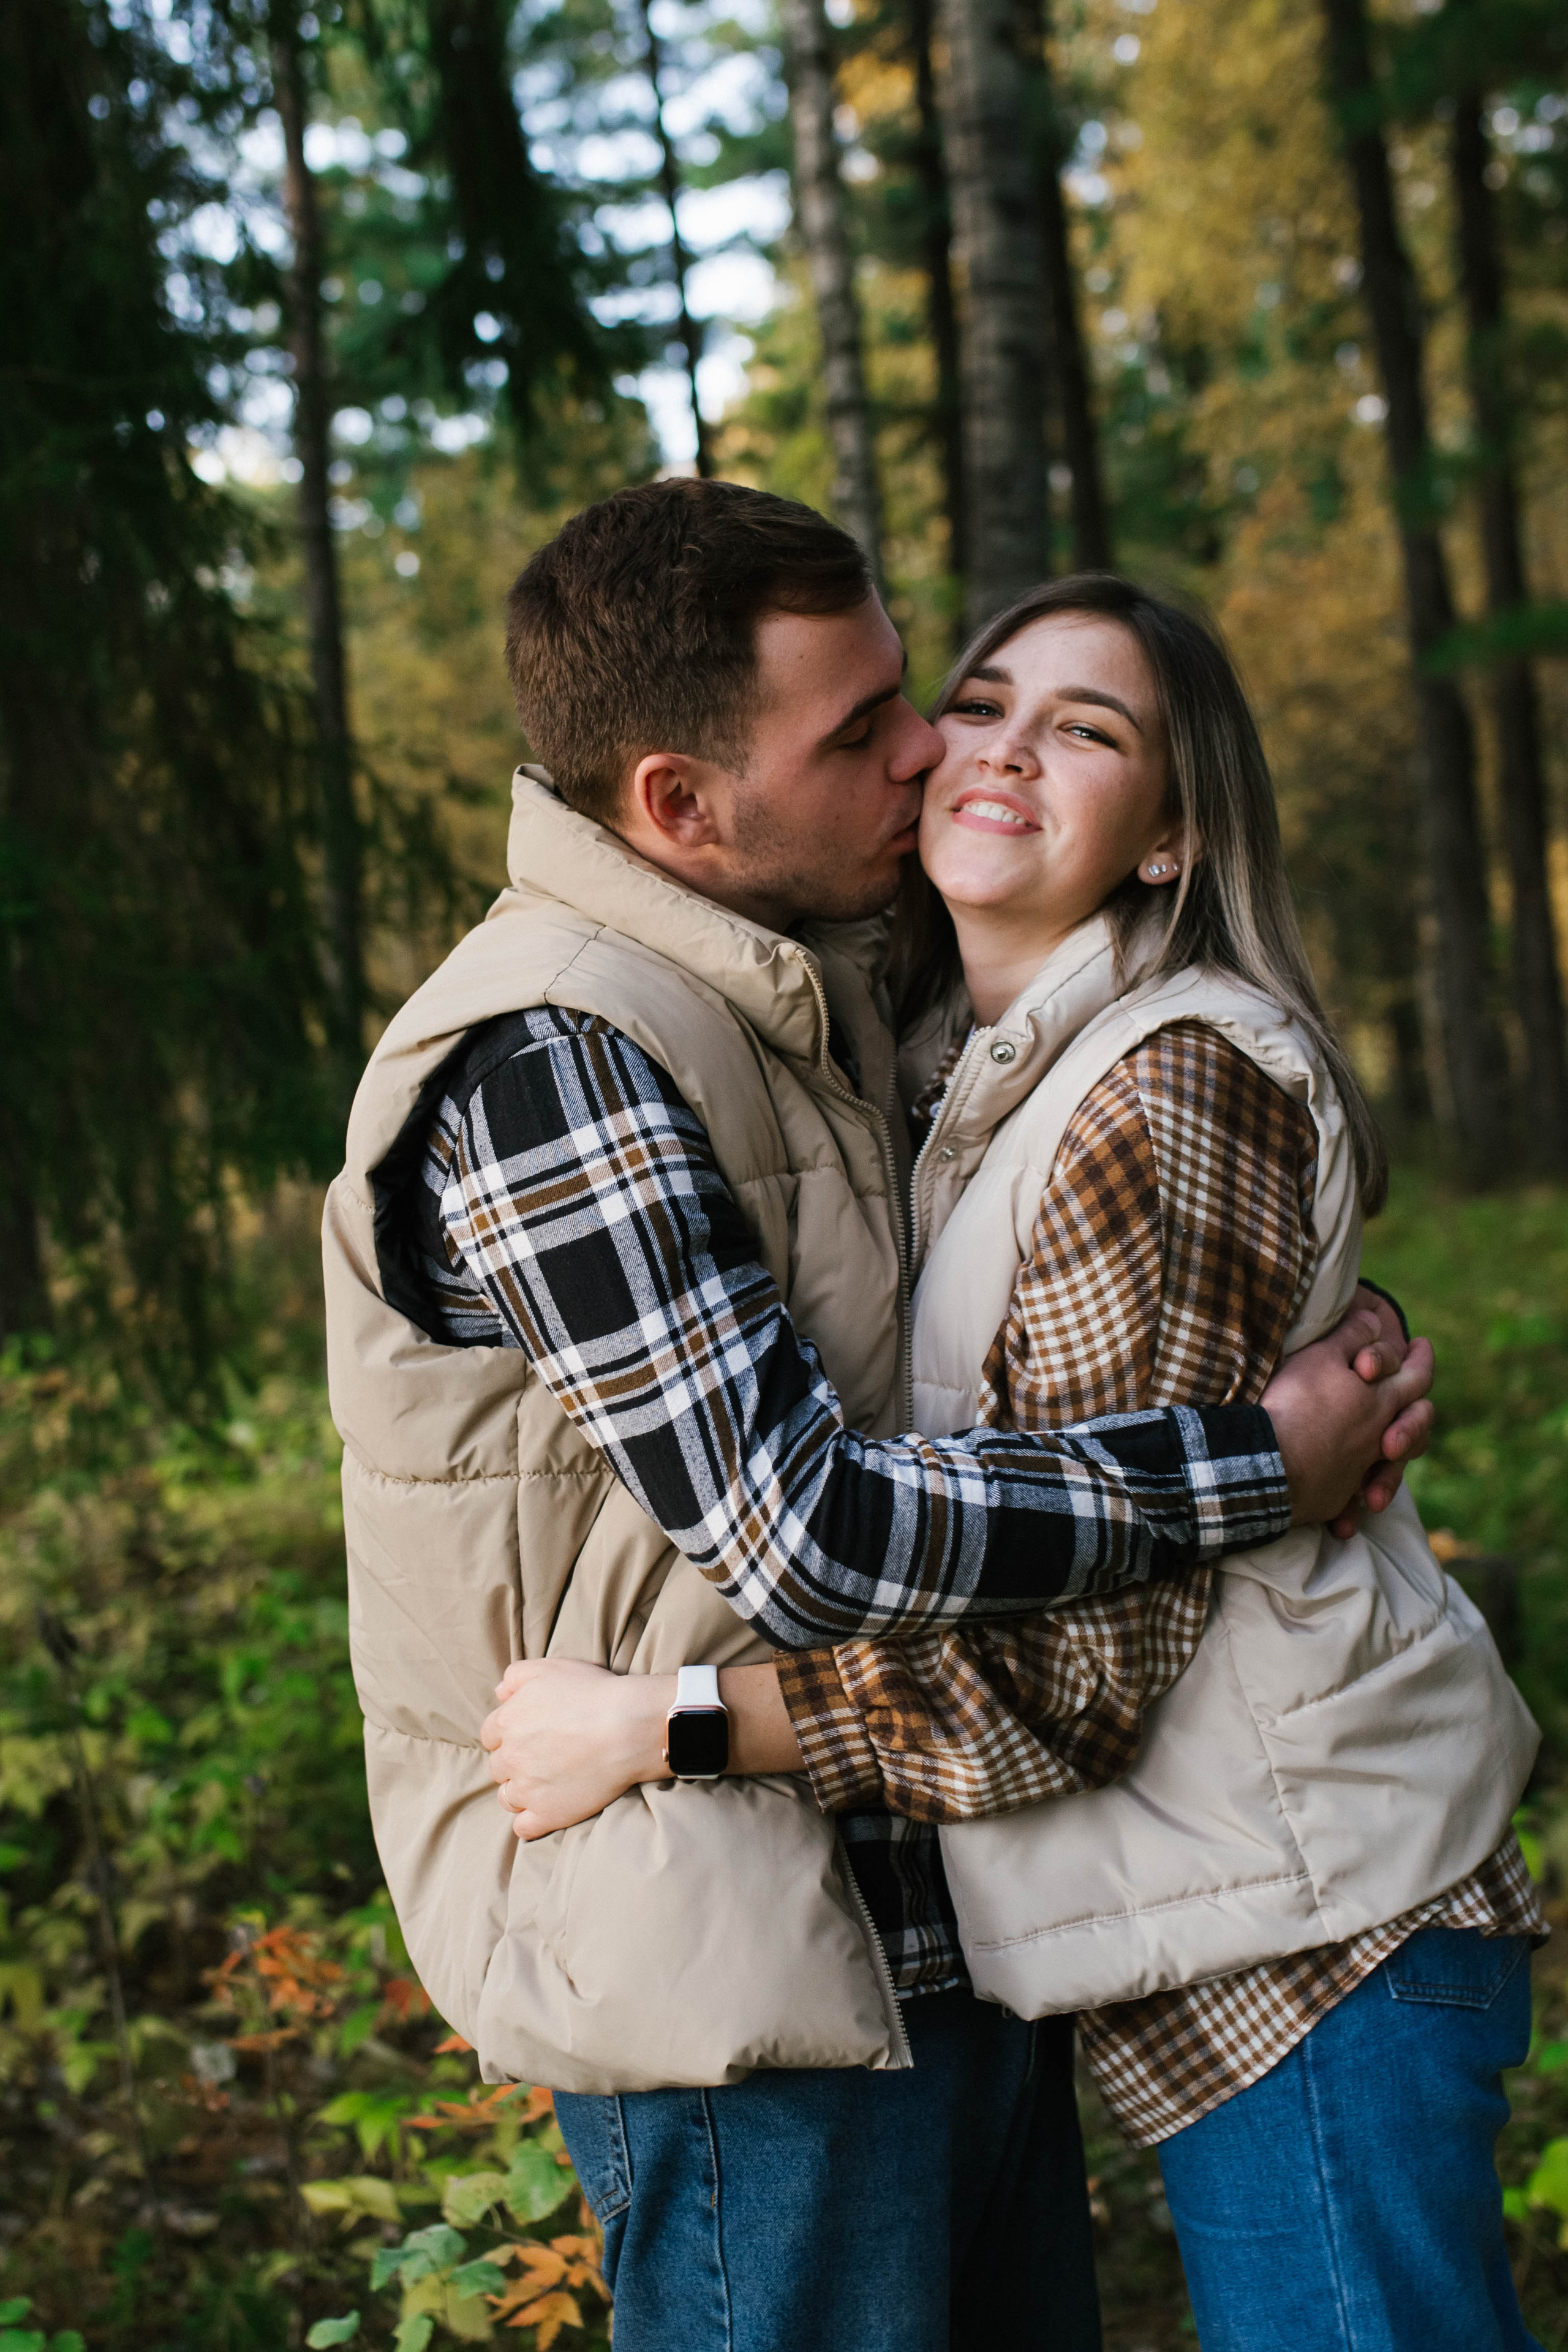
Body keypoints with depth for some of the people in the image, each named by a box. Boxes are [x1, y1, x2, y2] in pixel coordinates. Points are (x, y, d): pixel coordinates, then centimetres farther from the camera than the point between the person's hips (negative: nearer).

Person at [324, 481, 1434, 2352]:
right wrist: (1259, 1474, -18)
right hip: (740, 1978, -9)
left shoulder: (800, 998, 10)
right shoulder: (538, 1065, -20)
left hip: (940, 1918, 9)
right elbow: (799, 1536, -25)